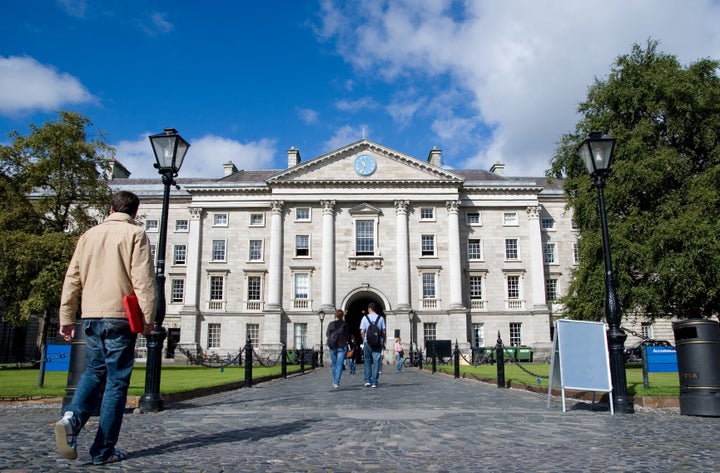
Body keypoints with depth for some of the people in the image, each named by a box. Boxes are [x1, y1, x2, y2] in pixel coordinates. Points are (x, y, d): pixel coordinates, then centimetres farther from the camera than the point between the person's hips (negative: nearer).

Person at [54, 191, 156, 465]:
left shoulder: (89, 235, 13)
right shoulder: (135, 234, -2)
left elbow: (72, 279, 12)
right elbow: (143, 279, -11)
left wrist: (66, 318, 16)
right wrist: (148, 316, -8)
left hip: (90, 316, 5)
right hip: (119, 317, -5)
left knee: (94, 370, 21)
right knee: (116, 381, 3)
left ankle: (72, 418, -4)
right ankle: (103, 450, 6)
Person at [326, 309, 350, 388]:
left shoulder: (331, 324, -2)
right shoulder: (345, 325, -4)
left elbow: (327, 334, 7)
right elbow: (348, 336, 0)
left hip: (333, 346, 2)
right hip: (342, 346, -2)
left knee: (333, 364, 16)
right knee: (340, 365, -1)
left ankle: (334, 381, 26)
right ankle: (337, 382, -10)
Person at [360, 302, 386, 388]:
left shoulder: (365, 318, 0)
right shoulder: (381, 318, 2)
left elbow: (362, 332, -3)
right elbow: (383, 332, 0)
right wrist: (383, 342, 10)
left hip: (367, 342, 0)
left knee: (367, 362, 13)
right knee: (376, 362, 3)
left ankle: (367, 380, 8)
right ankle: (374, 382, 1)